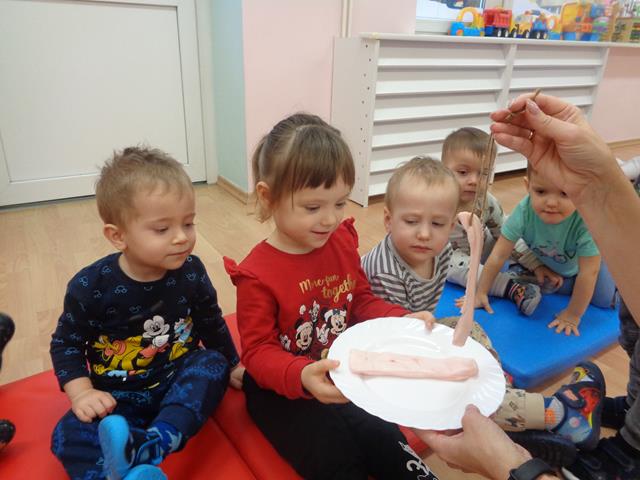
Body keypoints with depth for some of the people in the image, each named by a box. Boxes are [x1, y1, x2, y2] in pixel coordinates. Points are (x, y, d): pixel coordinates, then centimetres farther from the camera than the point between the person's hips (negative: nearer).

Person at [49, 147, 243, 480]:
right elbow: (66, 343, -3)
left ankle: (152, 445, -39)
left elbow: (211, 323, 6)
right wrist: (81, 393, -16)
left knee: (213, 363, -27)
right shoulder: (91, 286, -16)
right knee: (69, 437, -24)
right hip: (119, 398, -1)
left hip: (179, 384, 1)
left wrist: (232, 364, 12)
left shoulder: (190, 272, -10)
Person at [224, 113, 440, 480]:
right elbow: (258, 351, -19)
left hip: (342, 377, 5)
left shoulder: (343, 242, -6)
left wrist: (403, 320, -14)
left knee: (388, 445, -3)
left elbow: (363, 300, 5)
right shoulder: (257, 274, -23)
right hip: (282, 389, -4)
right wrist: (303, 375, -39)